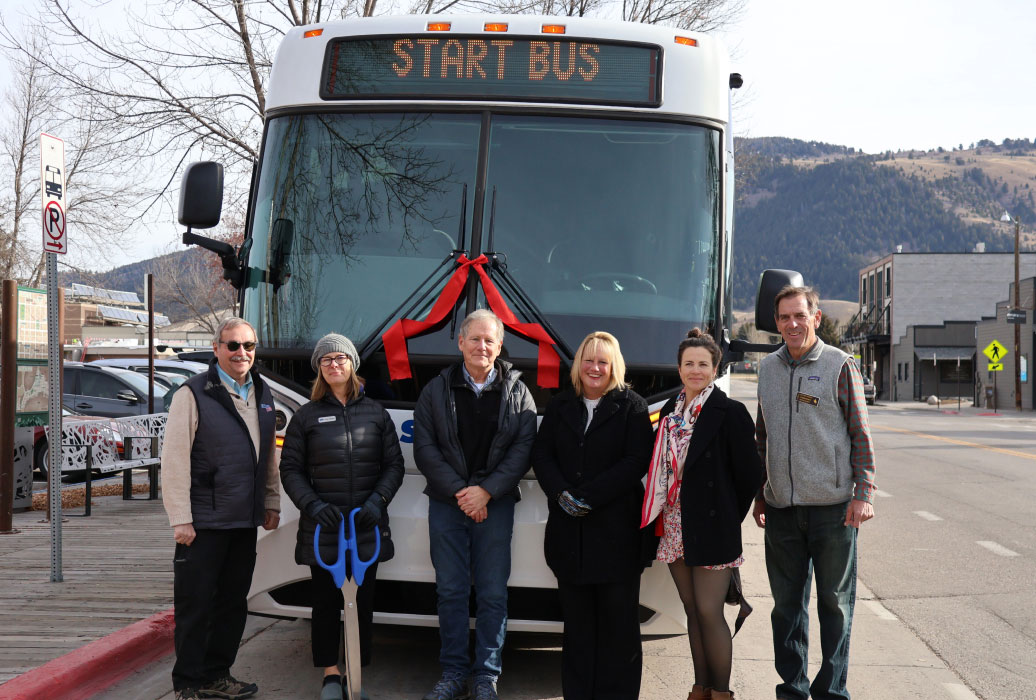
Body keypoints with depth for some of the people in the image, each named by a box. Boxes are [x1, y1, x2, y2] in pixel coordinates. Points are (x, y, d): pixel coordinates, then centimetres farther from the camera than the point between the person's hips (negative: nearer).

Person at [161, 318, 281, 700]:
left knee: (233, 602, 14)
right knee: (195, 604, 1)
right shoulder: (194, 393, -9)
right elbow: (174, 459, -12)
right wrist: (180, 519, -14)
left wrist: (271, 503, 15)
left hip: (245, 521, 6)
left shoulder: (262, 394, 12)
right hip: (204, 521, -6)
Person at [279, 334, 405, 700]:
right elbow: (290, 469, 3)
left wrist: (378, 500, -8)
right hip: (322, 527, -1)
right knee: (326, 601, 3)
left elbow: (394, 464, 8)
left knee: (363, 599, 4)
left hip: (368, 526, 1)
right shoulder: (307, 416, 5)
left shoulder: (375, 413, 8)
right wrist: (313, 505, -11)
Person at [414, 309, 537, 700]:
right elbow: (425, 449, 0)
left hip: (495, 504, -1)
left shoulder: (517, 393, 4)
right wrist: (459, 492, -9)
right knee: (451, 591, 5)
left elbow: (522, 450, -2)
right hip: (446, 504, 1)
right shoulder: (437, 390, 5)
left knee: (493, 594, 1)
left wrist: (486, 491, -12)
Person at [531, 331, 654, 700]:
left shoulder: (632, 407, 1)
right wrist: (561, 494, -10)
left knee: (618, 618, 1)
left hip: (616, 530, -3)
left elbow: (637, 462, -8)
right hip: (568, 528, 3)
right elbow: (541, 454, 8)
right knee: (576, 618, 7)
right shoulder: (560, 406, 13)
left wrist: (588, 497, -13)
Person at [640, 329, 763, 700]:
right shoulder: (671, 411, 10)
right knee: (692, 611, 11)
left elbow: (749, 473, -7)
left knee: (709, 612, -4)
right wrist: (660, 514, 10)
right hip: (675, 526, 6)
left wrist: (730, 515, 0)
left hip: (711, 527, -6)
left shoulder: (730, 412, -9)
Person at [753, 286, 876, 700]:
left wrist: (863, 494, -9)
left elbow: (860, 434, -2)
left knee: (835, 603, 5)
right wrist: (759, 495, 17)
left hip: (832, 506, -4)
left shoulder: (839, 366, -2)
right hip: (781, 509, 4)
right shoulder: (768, 368, 11)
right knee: (787, 603, 9)